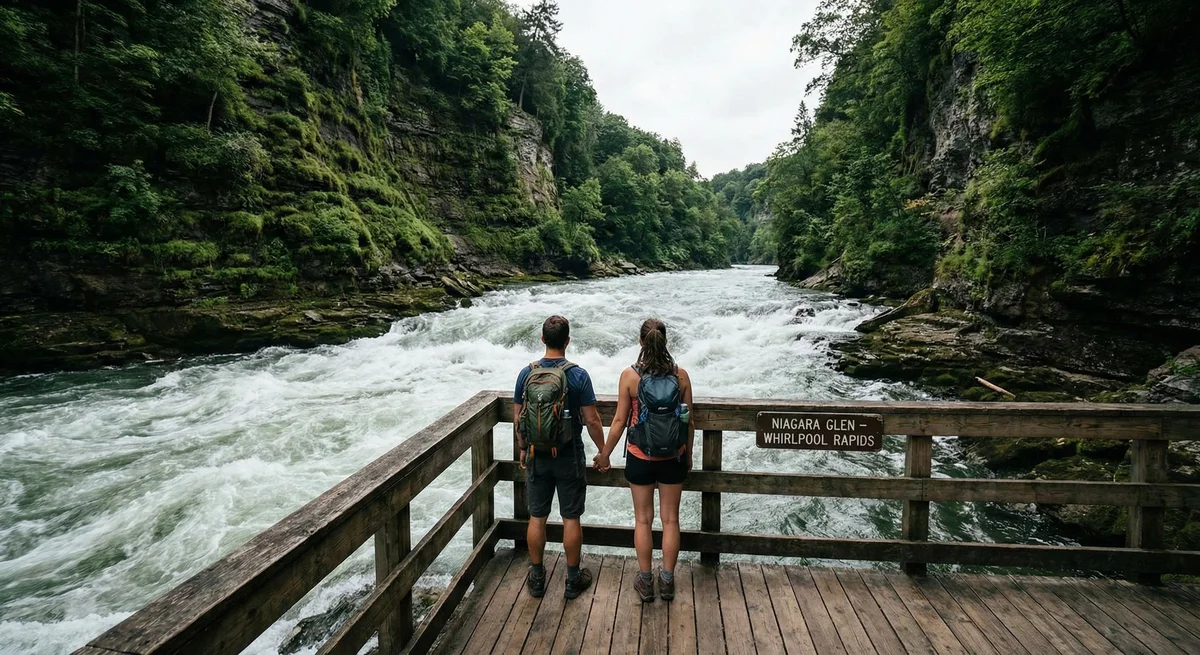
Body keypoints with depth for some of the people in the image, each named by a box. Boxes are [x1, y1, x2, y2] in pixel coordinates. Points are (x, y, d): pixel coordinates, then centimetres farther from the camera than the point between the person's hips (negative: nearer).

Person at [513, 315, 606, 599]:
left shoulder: (526, 374, -5)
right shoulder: (578, 375, -14)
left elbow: (517, 419, 2)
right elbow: (592, 420, -11)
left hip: (536, 456, 3)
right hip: (568, 458, -2)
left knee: (536, 517, 14)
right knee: (571, 519, 10)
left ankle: (537, 578, 26)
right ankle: (573, 580, 22)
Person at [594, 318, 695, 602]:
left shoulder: (630, 375, -11)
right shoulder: (680, 375, -6)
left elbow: (620, 421, -7)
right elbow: (689, 421, 0)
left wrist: (604, 454, 6)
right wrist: (688, 456, 15)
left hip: (640, 457, -1)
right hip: (673, 458, 1)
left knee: (643, 519, 13)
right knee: (670, 519, 14)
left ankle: (646, 581, 23)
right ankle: (667, 581, 23)